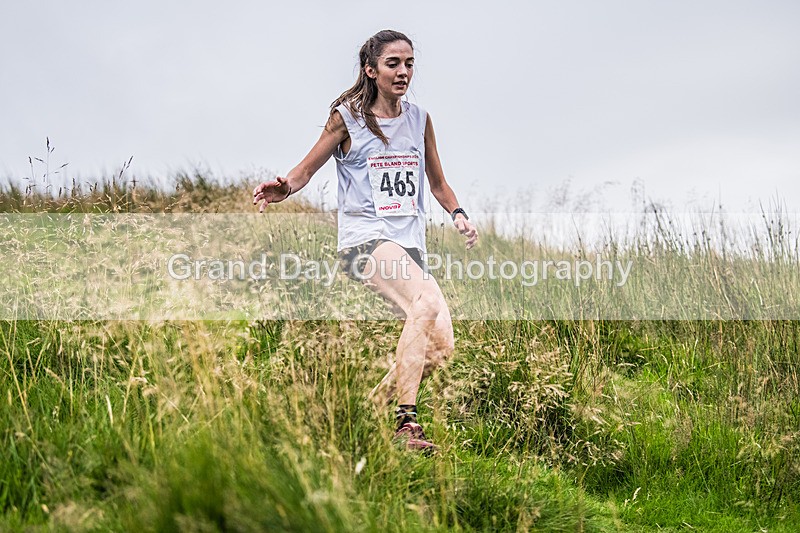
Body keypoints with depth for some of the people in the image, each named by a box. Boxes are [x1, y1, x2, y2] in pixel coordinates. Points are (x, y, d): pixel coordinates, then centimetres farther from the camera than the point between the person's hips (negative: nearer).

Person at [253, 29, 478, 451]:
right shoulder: (347, 117, 3)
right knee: (427, 301, -34)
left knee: (439, 347, -9)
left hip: (410, 243, 6)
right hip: (365, 237, -6)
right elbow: (306, 169, 5)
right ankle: (406, 421, -37)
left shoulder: (419, 119, 15)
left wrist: (458, 213, 5)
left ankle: (373, 408, 12)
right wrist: (282, 189, -17)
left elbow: (437, 183, 25)